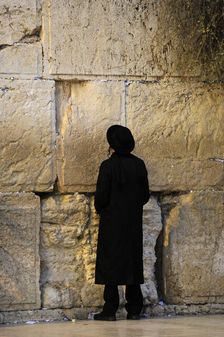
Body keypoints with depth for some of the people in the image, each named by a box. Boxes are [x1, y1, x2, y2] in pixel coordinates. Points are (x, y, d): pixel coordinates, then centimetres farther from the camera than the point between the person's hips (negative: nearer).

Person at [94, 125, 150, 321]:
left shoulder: (108, 166, -13)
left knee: (110, 263, -1)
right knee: (133, 262, 10)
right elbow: (145, 194, 7)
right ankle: (134, 310, 9)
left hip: (112, 222, -4)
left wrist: (99, 209, 8)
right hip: (134, 223, 4)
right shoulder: (139, 165, 2)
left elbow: (101, 196, -12)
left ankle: (110, 310, -3)